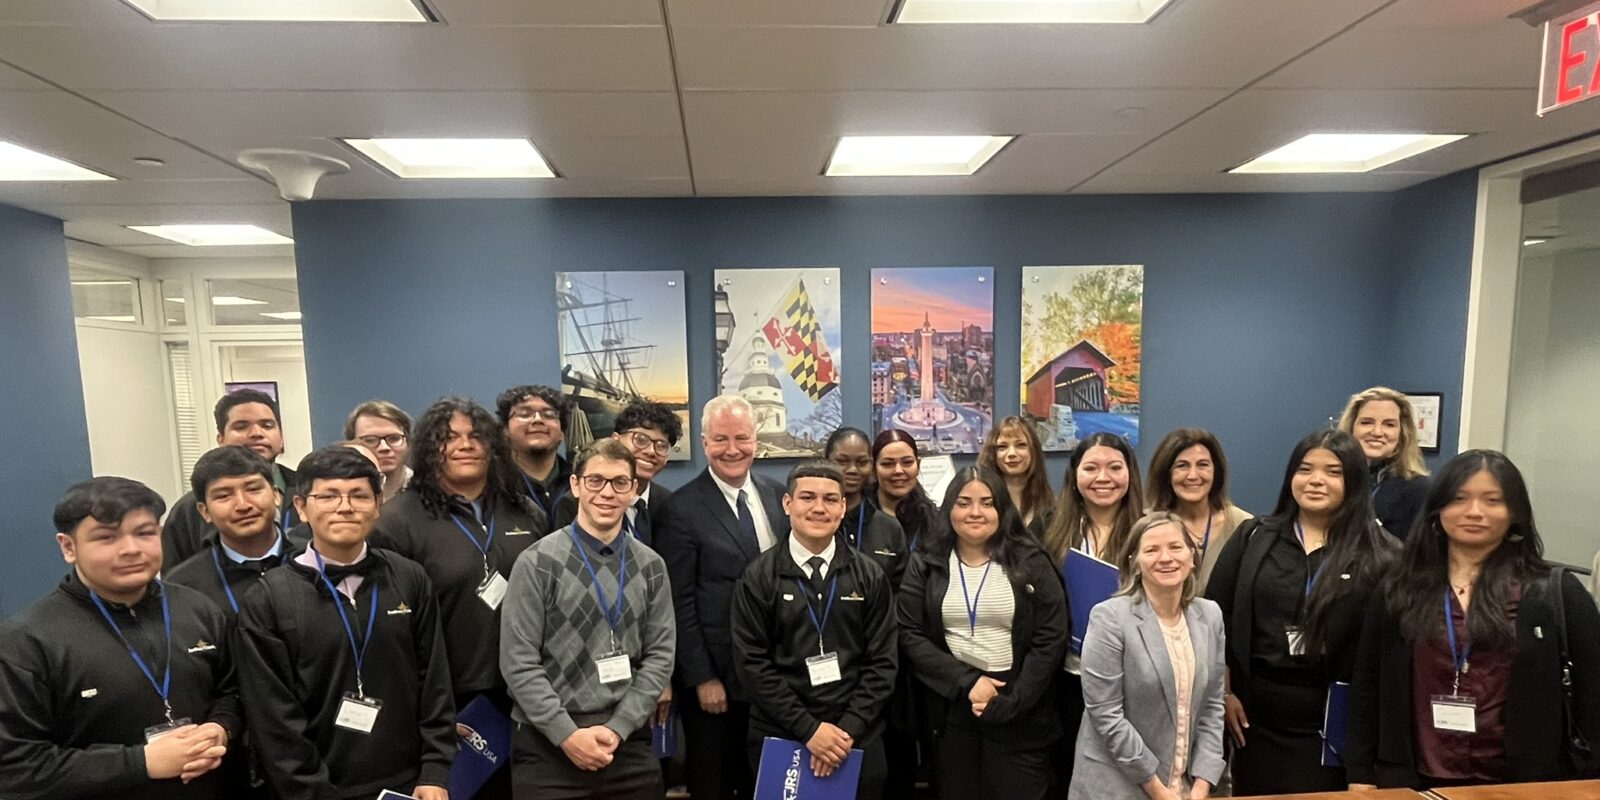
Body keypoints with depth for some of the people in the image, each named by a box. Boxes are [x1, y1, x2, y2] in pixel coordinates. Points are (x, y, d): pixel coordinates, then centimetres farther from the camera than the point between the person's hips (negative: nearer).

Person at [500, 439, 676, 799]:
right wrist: (568, 734, -12)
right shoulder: (538, 562, -6)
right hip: (549, 745, -3)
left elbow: (660, 655, 2)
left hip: (628, 742, 3)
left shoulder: (651, 566, 4)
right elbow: (518, 662, -9)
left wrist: (617, 728, -8)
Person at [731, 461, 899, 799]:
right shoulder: (758, 578, -4)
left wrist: (849, 728, -11)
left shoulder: (870, 577, 1)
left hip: (858, 740, 1)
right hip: (779, 737, -1)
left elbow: (882, 661, -1)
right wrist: (808, 728, -13)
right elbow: (752, 664, -7)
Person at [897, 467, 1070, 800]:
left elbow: (1052, 639, -6)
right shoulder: (925, 566, 1)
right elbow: (909, 635, -4)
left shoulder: (1031, 563, -2)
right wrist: (967, 681, -14)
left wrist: (1009, 702, -13)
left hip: (1020, 715, -1)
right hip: (952, 709, 1)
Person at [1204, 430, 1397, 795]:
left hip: (1337, 718, -1)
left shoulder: (1381, 553, -3)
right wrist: (1224, 693, -2)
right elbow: (1215, 616, 2)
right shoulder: (1254, 537, 2)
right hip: (1257, 710, 2)